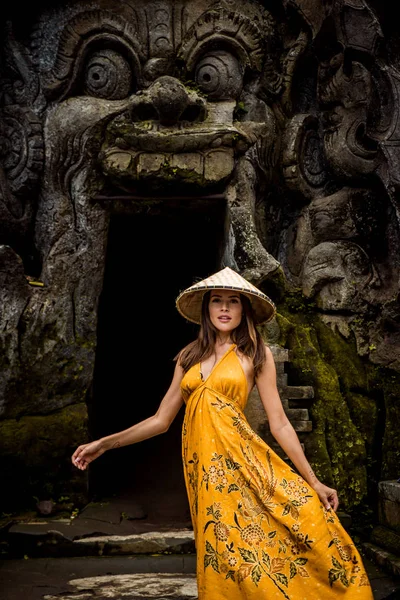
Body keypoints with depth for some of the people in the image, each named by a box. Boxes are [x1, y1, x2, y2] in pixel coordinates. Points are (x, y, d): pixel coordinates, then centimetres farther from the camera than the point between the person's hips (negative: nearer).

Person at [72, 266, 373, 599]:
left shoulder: (256, 354, 4)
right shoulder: (189, 356, 14)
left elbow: (279, 423, 2)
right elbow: (161, 420, 14)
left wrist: (313, 482, -2)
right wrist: (105, 443, 11)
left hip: (239, 459, -2)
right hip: (201, 464, 3)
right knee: (224, 563, 0)